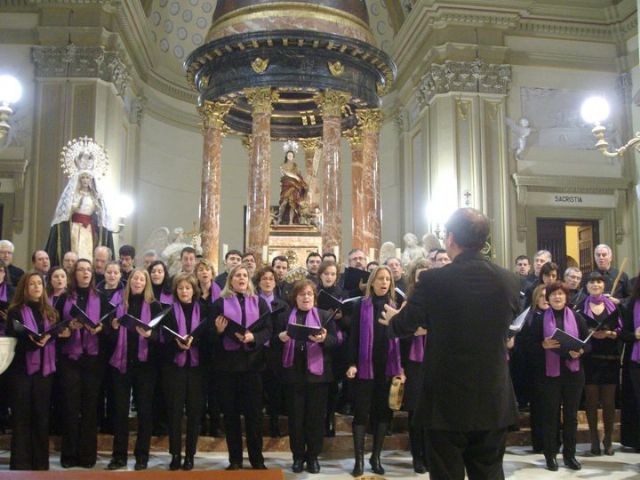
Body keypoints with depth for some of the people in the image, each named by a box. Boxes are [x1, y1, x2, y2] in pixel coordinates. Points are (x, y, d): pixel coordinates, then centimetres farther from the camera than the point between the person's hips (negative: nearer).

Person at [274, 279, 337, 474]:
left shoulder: (325, 316, 6)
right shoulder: (284, 317, 9)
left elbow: (335, 340, -1)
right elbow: (274, 341, 6)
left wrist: (323, 339, -22)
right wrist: (281, 337, -15)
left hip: (317, 374, -1)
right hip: (294, 374, 1)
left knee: (316, 416, 4)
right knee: (295, 416, 5)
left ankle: (313, 456, 17)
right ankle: (298, 456, 17)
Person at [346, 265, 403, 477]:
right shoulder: (361, 305, -1)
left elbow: (400, 336, 8)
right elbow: (354, 336, -3)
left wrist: (401, 366, 4)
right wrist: (352, 363, -10)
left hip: (388, 367, 3)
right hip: (365, 366, -3)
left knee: (383, 411, 8)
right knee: (361, 411, 0)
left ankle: (376, 456, 20)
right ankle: (359, 458, 7)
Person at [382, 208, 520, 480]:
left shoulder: (433, 280, -15)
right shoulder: (509, 281, -4)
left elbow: (403, 326, -1)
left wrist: (391, 318, 24)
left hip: (447, 400, -3)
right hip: (494, 400, 4)